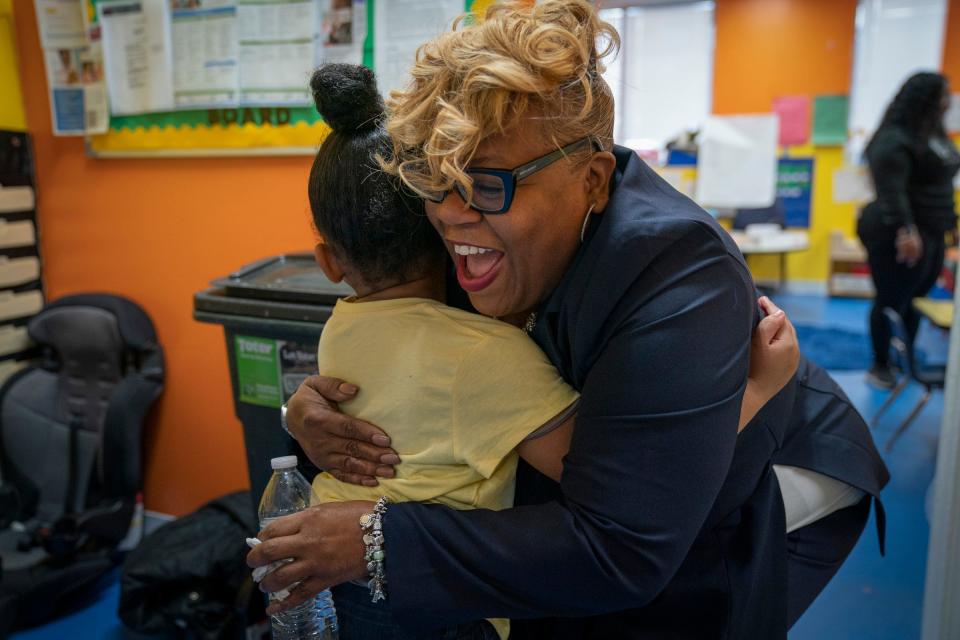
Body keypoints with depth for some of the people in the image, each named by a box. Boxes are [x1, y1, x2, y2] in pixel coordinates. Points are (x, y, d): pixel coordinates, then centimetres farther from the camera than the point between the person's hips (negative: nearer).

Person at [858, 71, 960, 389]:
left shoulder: (934, 134, 12)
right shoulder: (894, 140, -17)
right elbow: (891, 191, -26)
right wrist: (904, 230, -34)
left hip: (931, 233, 9)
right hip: (897, 236, -9)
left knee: (914, 302, 15)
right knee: (891, 303, 2)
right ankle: (880, 367, 16)